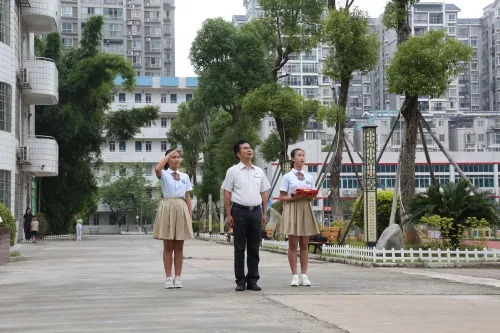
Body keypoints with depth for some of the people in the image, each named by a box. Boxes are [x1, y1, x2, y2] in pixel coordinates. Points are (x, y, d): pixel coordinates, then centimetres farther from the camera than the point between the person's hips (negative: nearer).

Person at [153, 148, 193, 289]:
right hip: (167, 208, -3)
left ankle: (178, 277, 10)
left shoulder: (185, 176, 12)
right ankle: (169, 278, 5)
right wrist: (169, 154, -14)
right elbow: (157, 169, -24)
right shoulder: (164, 174, 2)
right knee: (168, 247, 2)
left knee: (179, 247, 5)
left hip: (181, 209, 3)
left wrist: (190, 215, 6)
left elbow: (188, 197, 11)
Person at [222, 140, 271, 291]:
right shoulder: (233, 171, 1)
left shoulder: (259, 171, 13)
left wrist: (264, 213, 11)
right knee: (239, 247, 1)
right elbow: (227, 194, 0)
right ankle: (240, 281, 5)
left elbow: (264, 193, 17)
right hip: (239, 210, -3)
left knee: (254, 247, 6)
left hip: (256, 211, 4)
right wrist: (228, 214, -6)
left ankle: (252, 280, 12)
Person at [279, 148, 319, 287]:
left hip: (306, 209, 4)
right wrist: (295, 198, -17)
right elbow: (282, 197, -1)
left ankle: (304, 275, 5)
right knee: (293, 244, -3)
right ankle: (294, 276, -1)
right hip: (292, 209, -4)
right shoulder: (287, 177, 2)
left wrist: (310, 197, -9)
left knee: (305, 244, 3)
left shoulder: (309, 177, 13)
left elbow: (313, 197, 14)